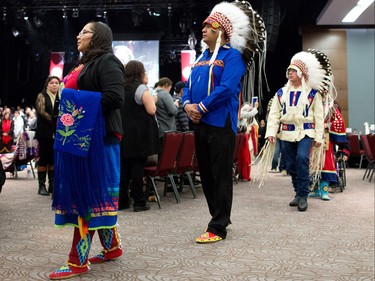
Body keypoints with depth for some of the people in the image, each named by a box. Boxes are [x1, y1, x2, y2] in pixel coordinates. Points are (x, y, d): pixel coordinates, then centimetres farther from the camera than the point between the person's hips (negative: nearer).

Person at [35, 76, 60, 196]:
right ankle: (41, 185, 2)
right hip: (45, 132, -3)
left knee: (54, 159, 5)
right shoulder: (42, 96, 5)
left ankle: (52, 185, 10)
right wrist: (54, 120, -13)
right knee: (43, 158, -2)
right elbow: (41, 112, -7)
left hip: (57, 133, 3)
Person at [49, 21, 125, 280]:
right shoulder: (86, 64, 21)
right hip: (78, 136, 9)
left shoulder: (107, 61, -7)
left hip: (95, 137, -9)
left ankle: (78, 260, 0)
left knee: (88, 194, -6)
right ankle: (112, 246, 22)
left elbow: (115, 97, -21)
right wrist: (71, 110, 6)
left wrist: (84, 107, -13)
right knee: (93, 194, 11)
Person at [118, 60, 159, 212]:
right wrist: (153, 100, 3)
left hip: (123, 135, 6)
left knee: (123, 167, 9)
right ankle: (138, 202, 2)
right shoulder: (141, 88, -9)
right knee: (138, 167, -3)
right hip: (139, 135, -6)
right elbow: (151, 110, -14)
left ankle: (121, 200, 13)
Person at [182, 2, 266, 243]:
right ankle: (220, 217, 26)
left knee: (221, 176, -2)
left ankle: (218, 228, 4)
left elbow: (227, 88, -19)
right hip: (200, 123, 9)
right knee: (206, 174, 13)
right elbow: (189, 85, 16)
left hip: (220, 124, -8)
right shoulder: (201, 58, 18)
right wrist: (187, 105, -5)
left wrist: (201, 107, -16)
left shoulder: (232, 56, -6)